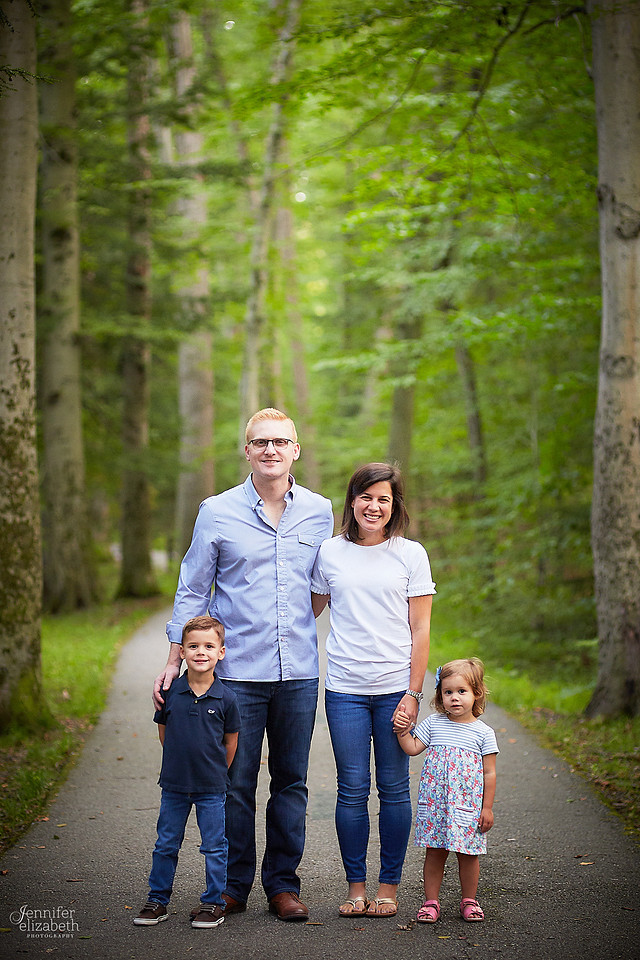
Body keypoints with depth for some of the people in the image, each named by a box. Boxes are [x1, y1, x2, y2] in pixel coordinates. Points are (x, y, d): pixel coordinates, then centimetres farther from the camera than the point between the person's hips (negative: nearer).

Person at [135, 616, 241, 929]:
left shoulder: (225, 698, -9)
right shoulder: (169, 692, -6)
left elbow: (231, 741, 3)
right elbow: (163, 731, 8)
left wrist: (215, 772, 7)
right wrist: (181, 761, 10)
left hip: (211, 788, -2)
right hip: (174, 785, 2)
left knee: (214, 846, 5)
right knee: (166, 845, 11)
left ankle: (214, 903, 18)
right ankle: (157, 900, 23)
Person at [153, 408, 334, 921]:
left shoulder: (320, 512, 6)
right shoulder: (217, 512, 0)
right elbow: (192, 591, 4)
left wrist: (298, 629, 12)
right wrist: (175, 660, 0)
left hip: (299, 671, 2)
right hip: (236, 670, -2)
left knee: (291, 781, 7)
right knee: (235, 783, 2)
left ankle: (283, 883, 18)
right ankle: (232, 885, 15)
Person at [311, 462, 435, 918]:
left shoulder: (410, 554, 1)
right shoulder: (330, 552, 5)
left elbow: (420, 629, 0)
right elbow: (311, 610, 19)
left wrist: (413, 693, -6)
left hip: (396, 687, -1)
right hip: (345, 690, 1)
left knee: (394, 789, 4)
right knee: (352, 790, 2)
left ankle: (389, 886, 14)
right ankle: (356, 886, 12)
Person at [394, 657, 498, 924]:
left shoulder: (483, 732, 0)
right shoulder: (433, 723, 5)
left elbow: (489, 773, 2)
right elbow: (412, 749, 7)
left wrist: (487, 807, -1)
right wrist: (404, 731, -9)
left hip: (468, 805, -1)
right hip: (435, 802, 2)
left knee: (467, 853, 3)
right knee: (434, 852, 5)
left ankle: (469, 900, 20)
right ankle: (431, 901, 15)